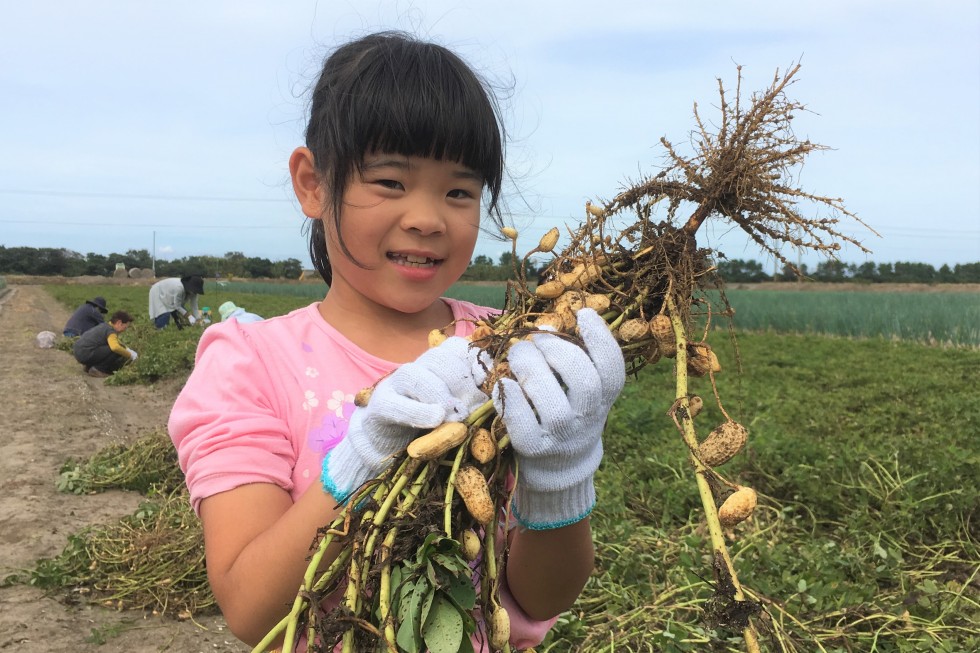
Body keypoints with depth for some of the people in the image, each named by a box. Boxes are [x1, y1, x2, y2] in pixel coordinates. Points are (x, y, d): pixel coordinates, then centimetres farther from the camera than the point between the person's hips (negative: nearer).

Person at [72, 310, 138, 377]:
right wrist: (130, 355, -22)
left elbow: (115, 342, 34)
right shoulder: (111, 331, -15)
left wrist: (127, 349, 18)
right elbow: (115, 347, -36)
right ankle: (97, 369, -7)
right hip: (84, 354, -10)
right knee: (118, 351, -19)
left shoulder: (105, 326, 15)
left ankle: (89, 366, 18)